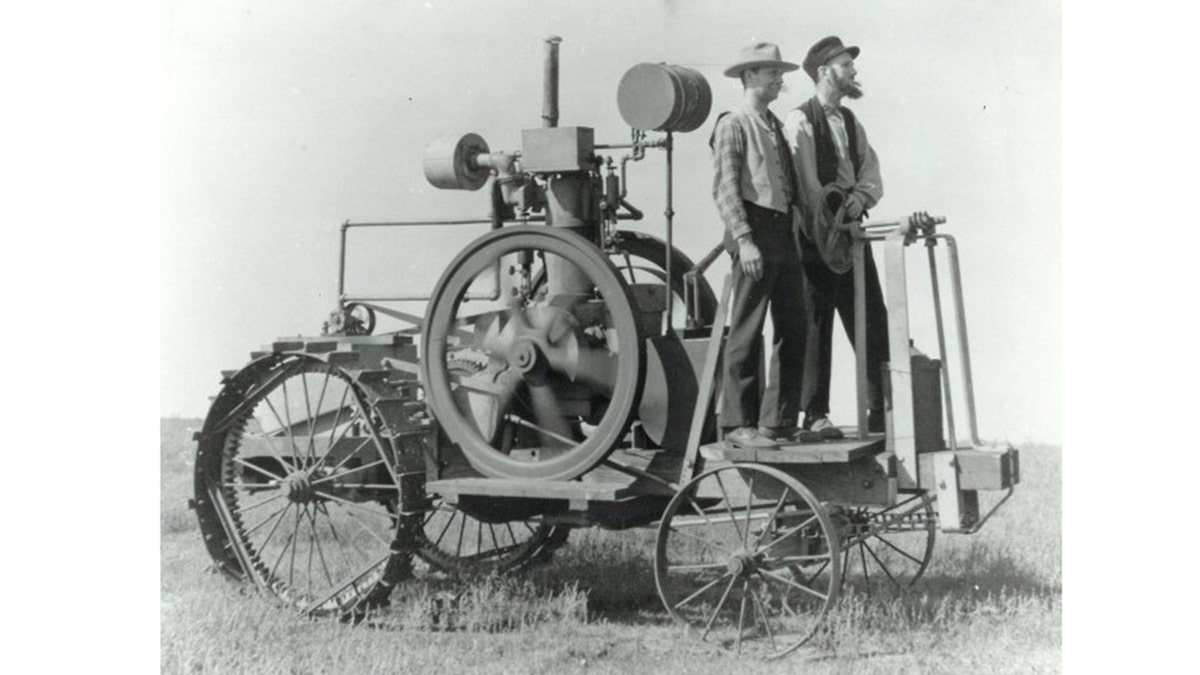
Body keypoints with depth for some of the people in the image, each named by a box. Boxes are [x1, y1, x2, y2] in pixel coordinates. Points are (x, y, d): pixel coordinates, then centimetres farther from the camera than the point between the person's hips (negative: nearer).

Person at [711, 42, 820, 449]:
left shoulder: (775, 126, 20)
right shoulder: (733, 125, -3)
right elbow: (724, 187, -11)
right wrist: (744, 239, -19)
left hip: (785, 232, 8)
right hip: (755, 230, -8)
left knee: (793, 331, 7)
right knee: (747, 332, -6)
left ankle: (779, 422, 13)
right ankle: (739, 424, -1)